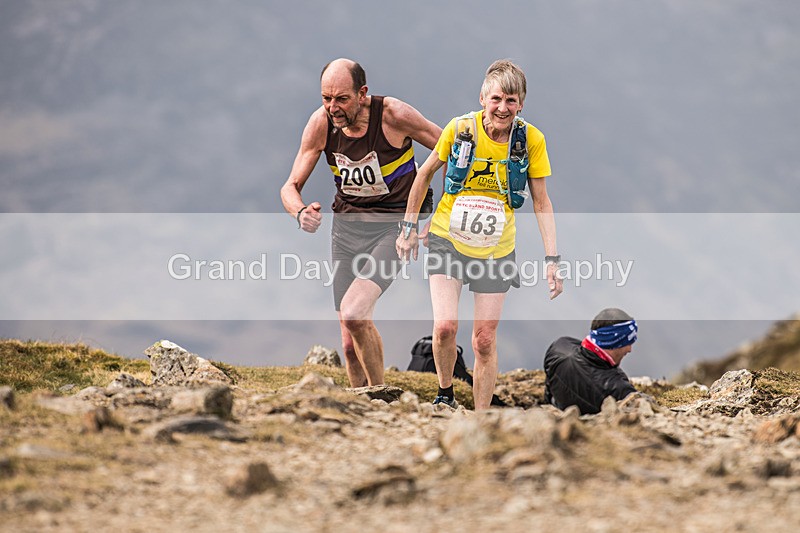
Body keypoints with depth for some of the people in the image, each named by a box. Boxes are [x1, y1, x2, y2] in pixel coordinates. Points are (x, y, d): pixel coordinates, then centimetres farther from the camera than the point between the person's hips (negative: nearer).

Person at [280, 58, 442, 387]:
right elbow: (291, 186, -2)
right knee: (351, 342, 4)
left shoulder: (394, 115, -19)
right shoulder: (321, 123, -8)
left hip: (392, 226, -4)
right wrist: (301, 212, -25)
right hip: (346, 226, 4)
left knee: (353, 312, -25)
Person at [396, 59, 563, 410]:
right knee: (445, 326, -17)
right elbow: (426, 173, 4)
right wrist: (409, 227, 7)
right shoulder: (460, 129, -13)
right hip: (448, 240, -1)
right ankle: (445, 393, 10)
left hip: (496, 250, 1)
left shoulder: (531, 140, -11)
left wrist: (552, 259, -9)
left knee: (485, 341, 1)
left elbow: (541, 202, -3)